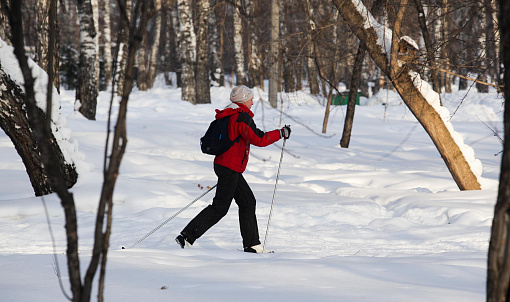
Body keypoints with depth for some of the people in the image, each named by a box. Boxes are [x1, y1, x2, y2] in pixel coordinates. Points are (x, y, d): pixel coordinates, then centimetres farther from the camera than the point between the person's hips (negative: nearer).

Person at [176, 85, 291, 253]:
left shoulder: (228, 115, 15)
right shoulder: (242, 117, -15)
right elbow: (259, 139, -24)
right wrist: (281, 133, -13)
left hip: (223, 164, 10)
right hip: (230, 168, -10)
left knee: (248, 202, 13)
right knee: (220, 207, -9)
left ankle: (252, 245, 15)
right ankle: (187, 236, -11)